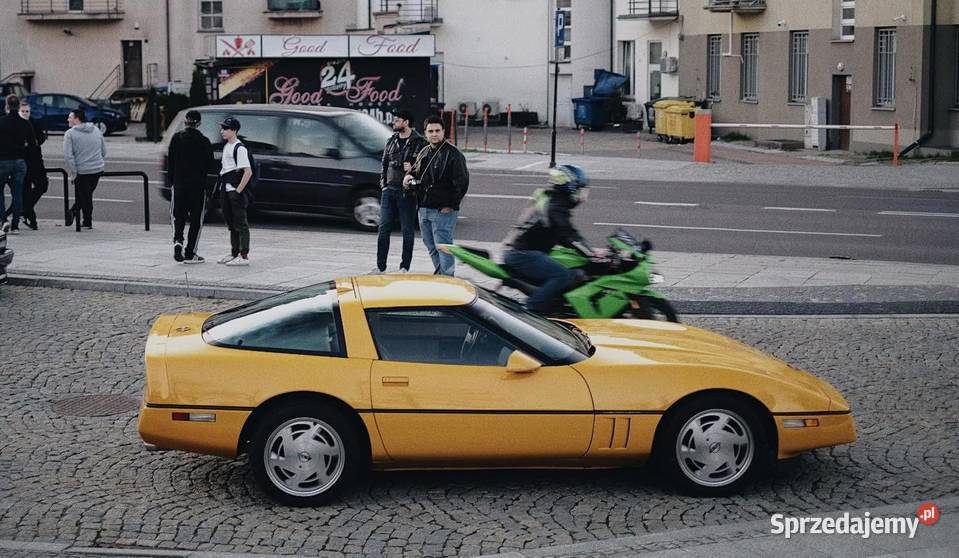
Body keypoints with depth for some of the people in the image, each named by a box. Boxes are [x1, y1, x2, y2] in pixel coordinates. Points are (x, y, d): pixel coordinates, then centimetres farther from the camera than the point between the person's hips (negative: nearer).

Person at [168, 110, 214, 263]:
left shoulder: (177, 137, -2)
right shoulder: (204, 141, -7)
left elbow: (170, 160, 2)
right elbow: (209, 163, -3)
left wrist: (172, 180, 10)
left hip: (179, 183, 2)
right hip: (198, 184, -1)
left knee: (178, 215, 13)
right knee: (196, 219, 6)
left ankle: (178, 241, -13)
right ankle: (190, 254, 5)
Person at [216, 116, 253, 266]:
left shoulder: (240, 148, -14)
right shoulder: (226, 147, 15)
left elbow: (248, 172, -20)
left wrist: (238, 191, -20)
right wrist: (222, 189, 16)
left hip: (236, 192, -10)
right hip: (226, 191, 10)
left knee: (241, 224, -6)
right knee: (231, 224, 16)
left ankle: (244, 256, -4)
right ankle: (234, 253, 25)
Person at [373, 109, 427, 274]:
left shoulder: (419, 143, -5)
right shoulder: (391, 141, 13)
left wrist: (413, 169, -22)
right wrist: (383, 184, 9)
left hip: (407, 192, -5)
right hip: (389, 191, 5)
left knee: (407, 231, 3)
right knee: (383, 229, 5)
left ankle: (404, 267, 10)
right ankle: (380, 266, 11)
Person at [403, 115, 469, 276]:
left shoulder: (453, 154, -11)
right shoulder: (423, 152, 13)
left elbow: (462, 182, -15)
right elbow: (416, 169, 31)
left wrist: (450, 205, -17)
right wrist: (409, 176, 6)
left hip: (443, 210, -8)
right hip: (424, 209, 8)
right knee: (431, 247, 17)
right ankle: (439, 273, 29)